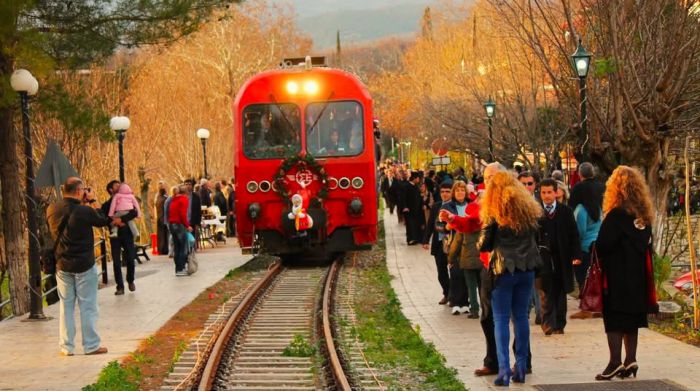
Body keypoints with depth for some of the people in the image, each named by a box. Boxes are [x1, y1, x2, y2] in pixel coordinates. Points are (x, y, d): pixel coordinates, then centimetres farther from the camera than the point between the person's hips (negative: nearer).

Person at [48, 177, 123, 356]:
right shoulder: (84, 211, -19)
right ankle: (91, 345, 9)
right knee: (88, 306, 5)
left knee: (66, 305, 11)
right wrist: (92, 201, 3)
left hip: (63, 266, 4)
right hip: (84, 265, -4)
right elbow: (102, 220, -2)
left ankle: (66, 346, 12)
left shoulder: (52, 210, -4)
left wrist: (83, 203, 12)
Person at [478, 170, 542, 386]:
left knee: (501, 320, 0)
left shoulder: (493, 214, -9)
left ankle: (504, 370, -7)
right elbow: (535, 237, 9)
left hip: (503, 270, -4)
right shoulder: (529, 209, 4)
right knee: (521, 316, 13)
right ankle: (521, 368, 14)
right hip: (527, 269, 4)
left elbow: (484, 245, -7)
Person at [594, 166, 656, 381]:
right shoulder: (644, 215, 5)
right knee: (632, 317, 13)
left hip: (616, 276, -7)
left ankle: (615, 361, -7)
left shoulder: (616, 214, -17)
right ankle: (630, 360, 13)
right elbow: (646, 244, 11)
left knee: (614, 319, -3)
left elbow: (602, 245, -19)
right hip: (637, 275, 7)